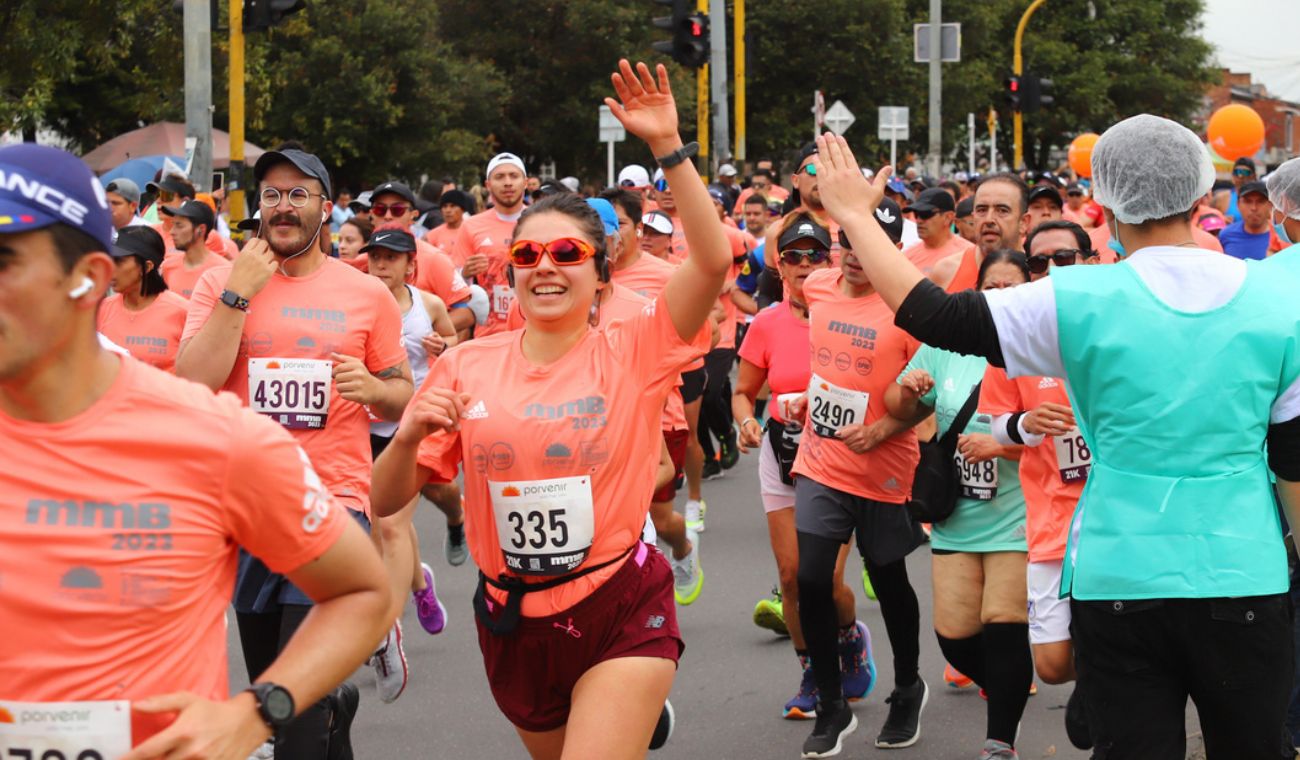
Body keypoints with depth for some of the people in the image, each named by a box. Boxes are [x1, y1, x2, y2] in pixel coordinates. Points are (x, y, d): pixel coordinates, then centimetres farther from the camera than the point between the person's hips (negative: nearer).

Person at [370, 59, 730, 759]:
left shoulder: (632, 354, -5)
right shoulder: (466, 367, 1)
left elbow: (713, 260, -20)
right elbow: (386, 501, 2)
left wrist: (667, 147, -25)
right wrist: (408, 438, -18)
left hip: (621, 616, -4)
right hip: (513, 624, 4)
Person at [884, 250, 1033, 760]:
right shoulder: (946, 346, 5)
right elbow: (901, 411, 15)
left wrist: (1000, 445, -25)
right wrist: (907, 390, -7)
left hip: (1016, 521, -4)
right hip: (956, 520, 5)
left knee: (1004, 630, -8)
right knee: (954, 635, 4)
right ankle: (1008, 692, 35)